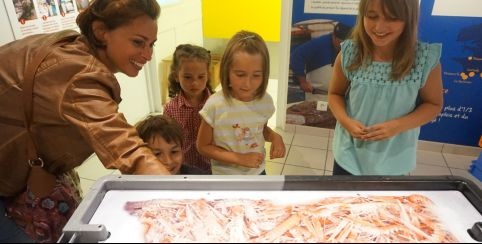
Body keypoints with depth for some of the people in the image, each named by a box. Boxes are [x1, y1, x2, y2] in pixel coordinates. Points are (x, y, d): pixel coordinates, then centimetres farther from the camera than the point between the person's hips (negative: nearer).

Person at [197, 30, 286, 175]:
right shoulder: (215, 105, -25)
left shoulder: (265, 101, -13)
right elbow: (203, 146, -15)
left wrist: (274, 136, -15)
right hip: (225, 179, -3)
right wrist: (239, 158, -25)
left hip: (257, 173, 4)